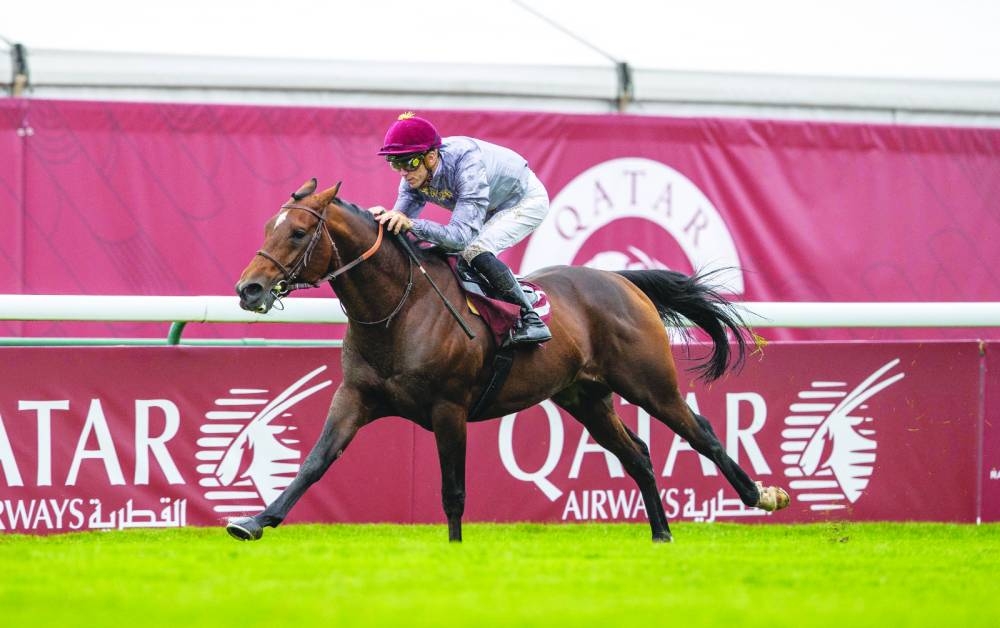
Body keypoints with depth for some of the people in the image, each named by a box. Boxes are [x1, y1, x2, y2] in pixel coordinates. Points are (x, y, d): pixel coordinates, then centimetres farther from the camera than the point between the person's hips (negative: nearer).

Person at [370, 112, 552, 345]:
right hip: (492, 209, 8)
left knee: (475, 251, -29)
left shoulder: (468, 164, -40)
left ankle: (530, 319, -21)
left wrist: (411, 224, -57)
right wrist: (382, 218, -39)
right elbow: (401, 221, -16)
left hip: (527, 200, -8)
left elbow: (462, 236, -46)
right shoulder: (414, 176, -17)